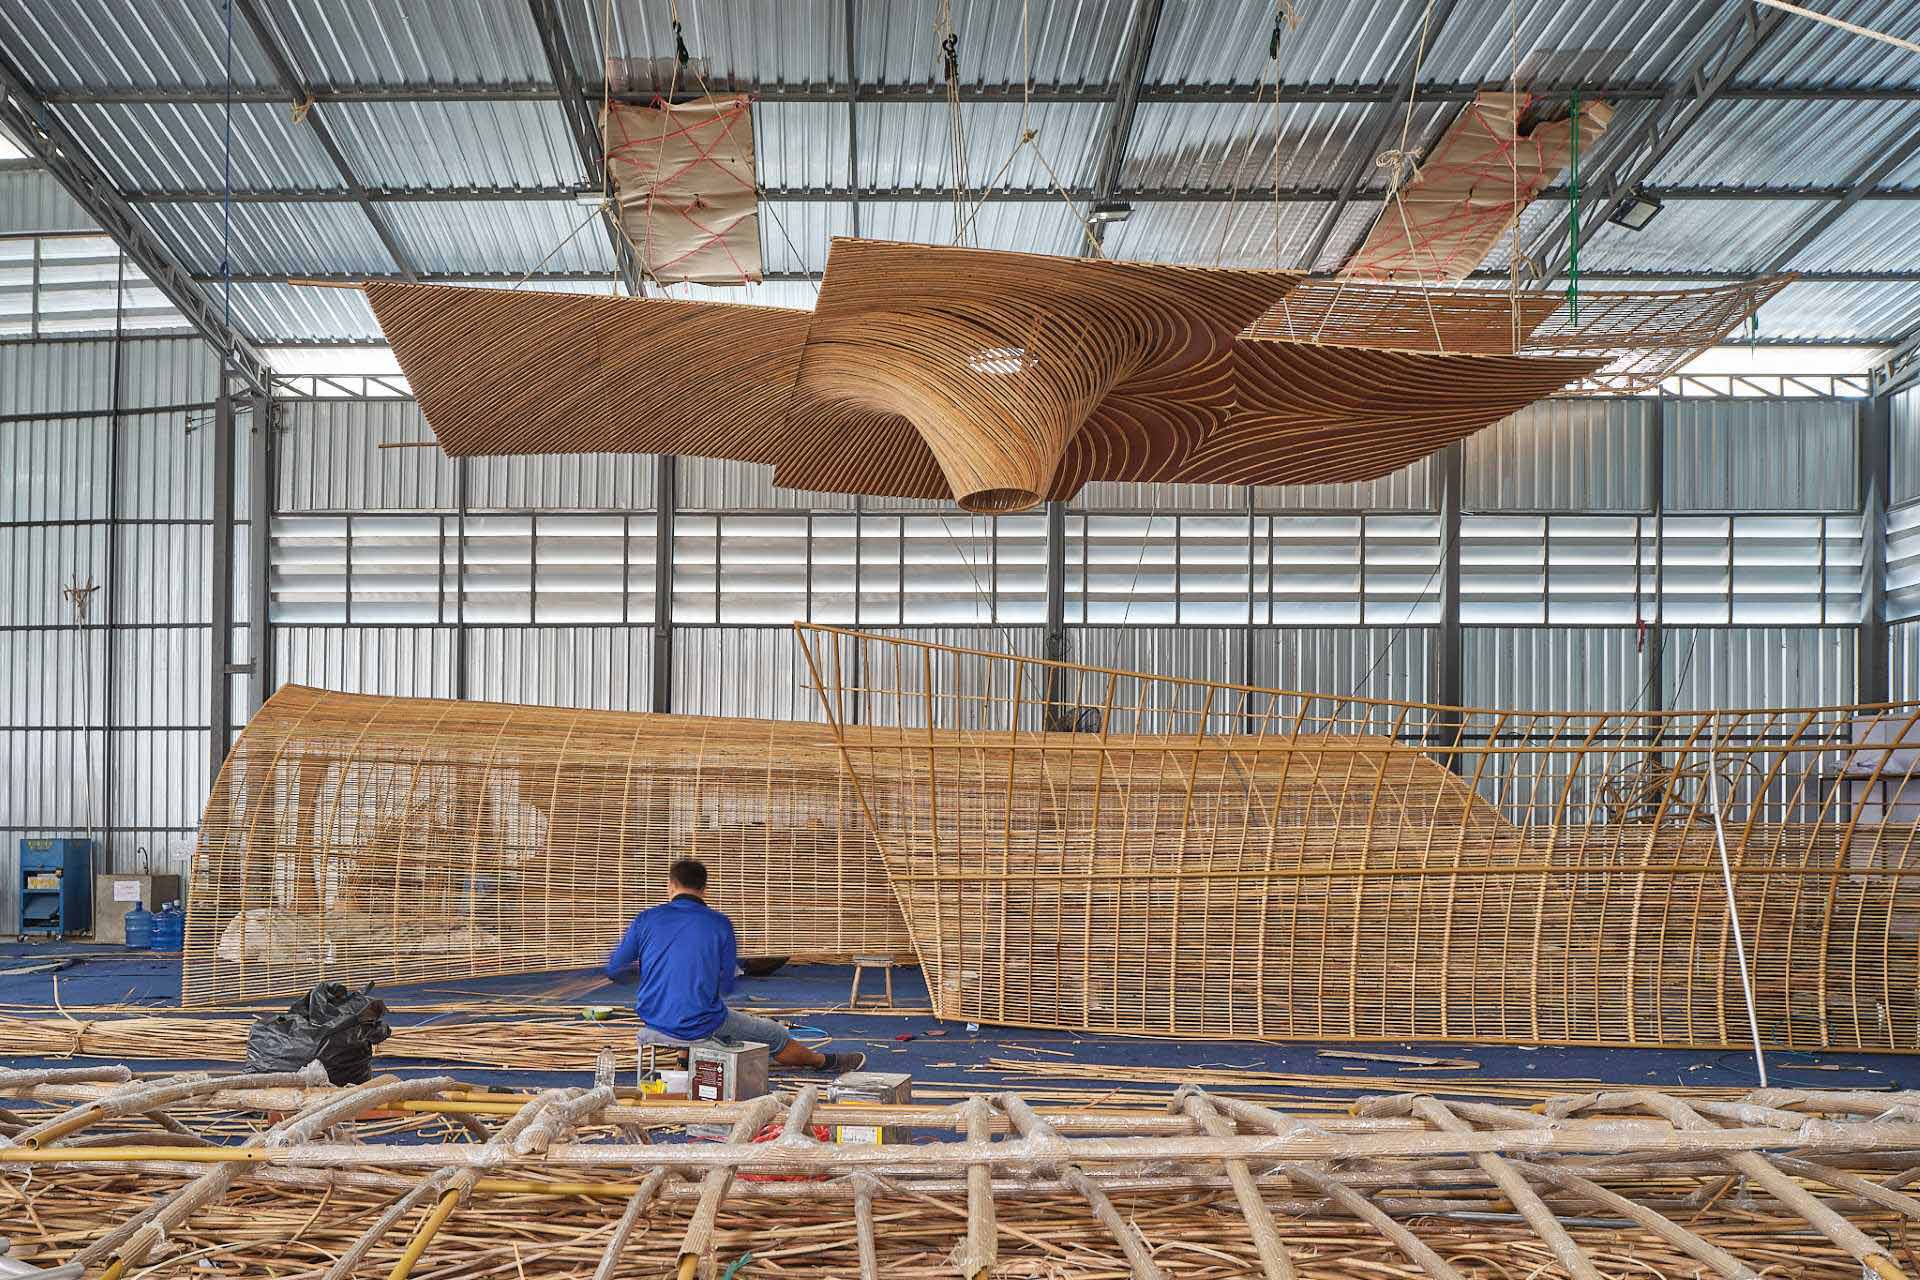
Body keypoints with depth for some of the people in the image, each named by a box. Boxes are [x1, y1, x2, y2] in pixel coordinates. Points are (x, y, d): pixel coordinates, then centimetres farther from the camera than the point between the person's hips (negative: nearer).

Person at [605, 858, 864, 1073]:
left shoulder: (646, 919, -1)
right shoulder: (719, 923, -4)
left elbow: (614, 971, 5)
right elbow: (727, 988, 1)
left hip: (652, 1019, 3)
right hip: (700, 1025, -3)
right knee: (773, 1033, 20)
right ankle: (824, 1062, 39)